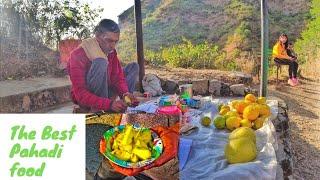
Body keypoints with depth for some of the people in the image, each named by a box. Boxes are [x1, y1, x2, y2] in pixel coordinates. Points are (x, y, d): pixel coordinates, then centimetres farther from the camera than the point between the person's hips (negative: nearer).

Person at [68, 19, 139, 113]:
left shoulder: (111, 52, -2)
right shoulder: (78, 55, -23)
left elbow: (117, 77, -6)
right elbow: (80, 94, -29)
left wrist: (125, 93, -28)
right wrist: (109, 104, -41)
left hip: (103, 93, 7)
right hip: (84, 99, -7)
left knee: (133, 67, 0)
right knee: (101, 63, -32)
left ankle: (120, 108, -16)